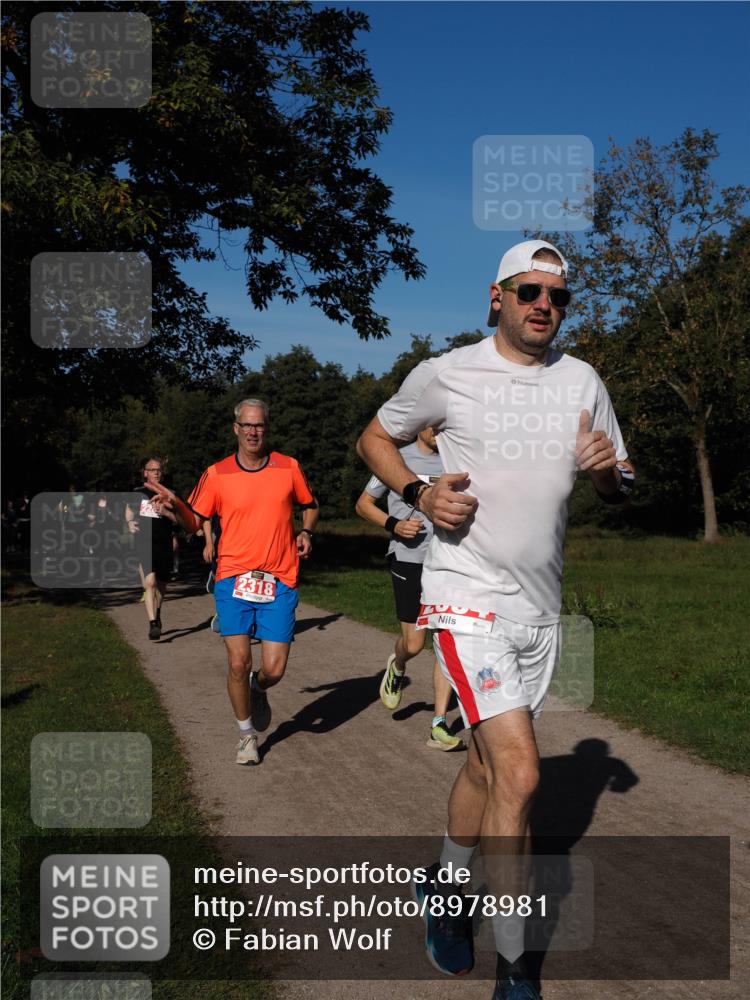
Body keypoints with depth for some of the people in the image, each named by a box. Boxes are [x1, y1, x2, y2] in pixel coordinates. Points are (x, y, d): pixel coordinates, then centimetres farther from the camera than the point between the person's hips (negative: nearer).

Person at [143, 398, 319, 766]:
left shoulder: (289, 467, 4)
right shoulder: (217, 474, 1)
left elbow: (310, 506, 21)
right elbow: (194, 524, 3)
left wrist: (306, 532, 2)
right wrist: (175, 505, -16)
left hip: (279, 582, 1)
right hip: (233, 579, 0)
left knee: (273, 669, -3)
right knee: (239, 663, -5)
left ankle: (258, 690, 36)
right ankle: (246, 735, 21)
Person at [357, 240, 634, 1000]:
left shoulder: (581, 381, 7)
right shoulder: (446, 374, -5)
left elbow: (619, 488, 14)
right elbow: (374, 437, 8)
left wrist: (608, 469, -10)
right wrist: (420, 494, -10)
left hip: (540, 608, 5)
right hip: (468, 595, -5)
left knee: (486, 767, 16)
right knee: (520, 772, -15)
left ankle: (441, 885, 42)